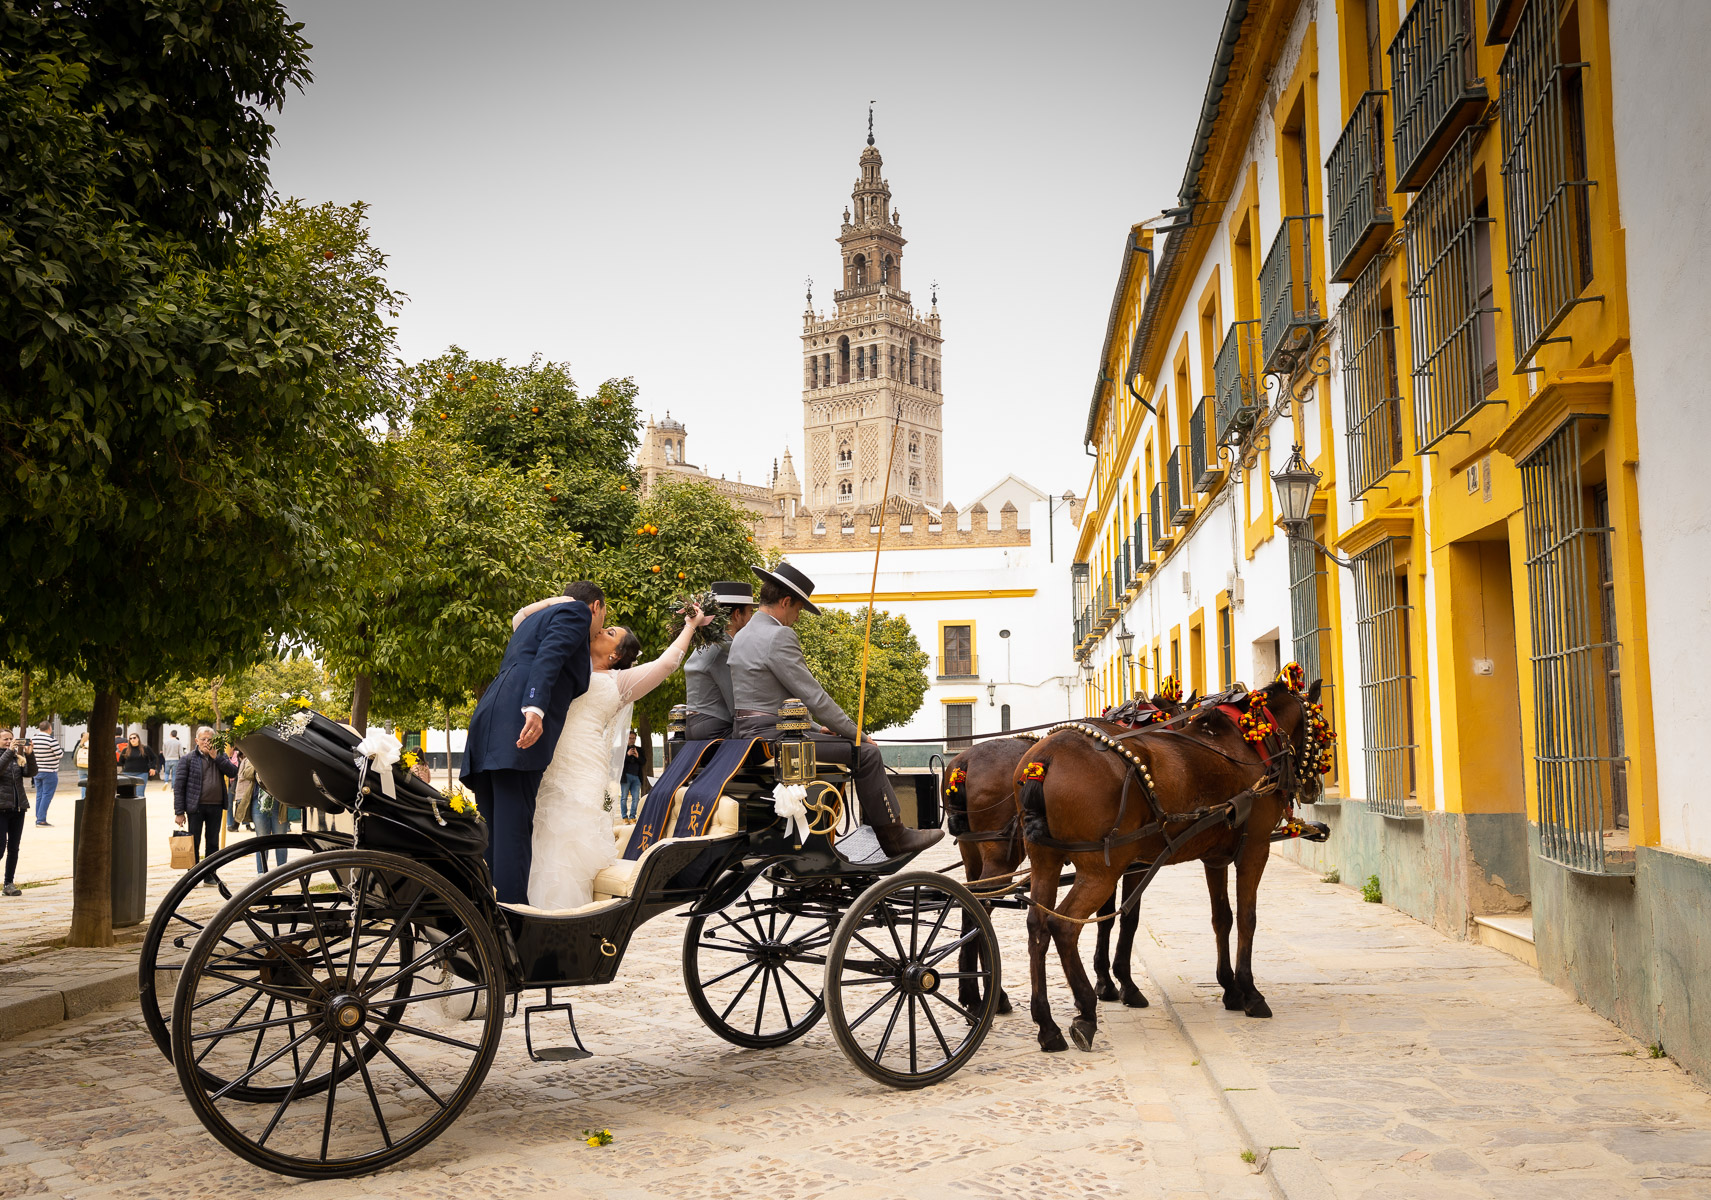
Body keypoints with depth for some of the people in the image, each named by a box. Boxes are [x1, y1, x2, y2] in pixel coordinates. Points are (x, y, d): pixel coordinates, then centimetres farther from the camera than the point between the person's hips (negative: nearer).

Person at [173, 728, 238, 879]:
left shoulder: (219, 757, 10)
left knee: (213, 843, 10)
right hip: (196, 807, -3)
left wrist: (216, 757, -10)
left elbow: (233, 772, -5)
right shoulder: (188, 759, -1)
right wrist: (179, 812, -9)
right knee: (193, 843, 2)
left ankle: (210, 877, 18)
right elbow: (179, 786, -3)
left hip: (216, 807, 3)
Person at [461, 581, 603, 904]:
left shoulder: (535, 618, 37)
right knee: (513, 828, -14)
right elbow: (548, 657, -10)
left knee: (490, 831, 7)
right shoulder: (577, 612, 8)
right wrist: (535, 708, -23)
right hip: (518, 718, -9)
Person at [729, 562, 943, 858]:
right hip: (773, 737, -11)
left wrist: (817, 727, 19)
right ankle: (895, 837, -3)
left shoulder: (743, 636, 17)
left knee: (855, 745, 21)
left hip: (752, 733, 11)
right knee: (866, 752, -10)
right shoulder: (778, 636, -15)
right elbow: (813, 696, -16)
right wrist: (857, 732, -6)